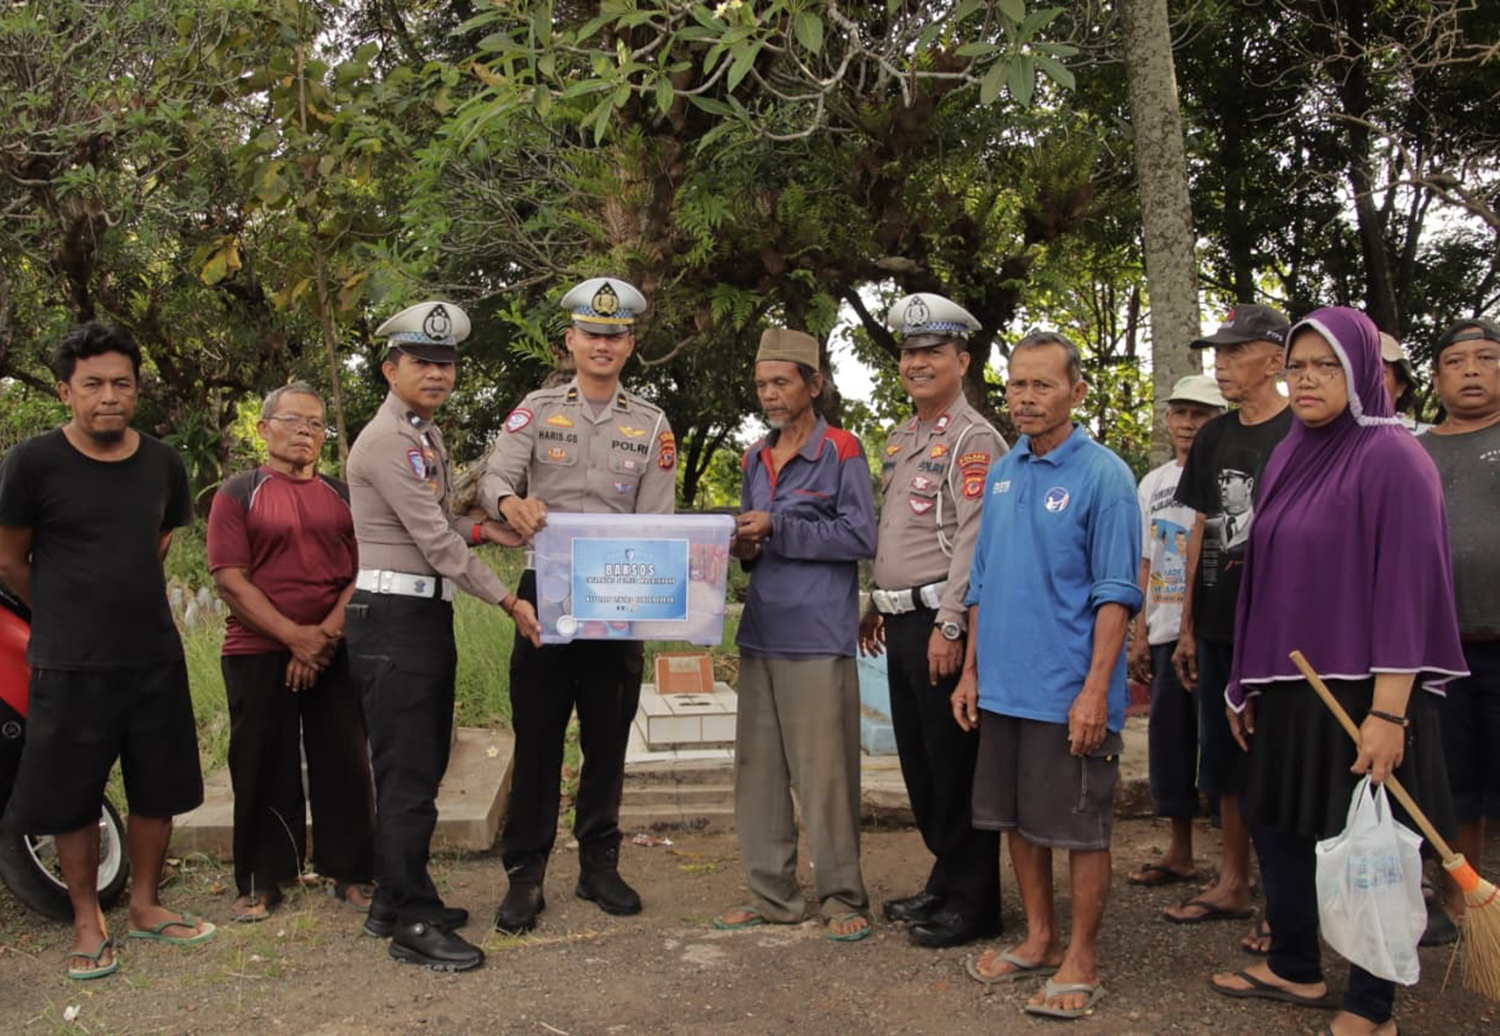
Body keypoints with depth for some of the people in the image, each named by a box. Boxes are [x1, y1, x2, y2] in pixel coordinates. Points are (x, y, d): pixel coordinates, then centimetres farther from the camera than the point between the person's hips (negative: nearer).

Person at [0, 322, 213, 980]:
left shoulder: (163, 464, 2)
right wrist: (69, 615, 9)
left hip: (156, 658, 4)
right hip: (71, 666, -4)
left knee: (158, 790, 12)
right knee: (72, 799, 6)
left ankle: (144, 905, 30)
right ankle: (87, 922, 24)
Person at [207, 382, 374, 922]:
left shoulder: (342, 494, 12)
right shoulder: (238, 493, 3)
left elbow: (364, 572, 5)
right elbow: (230, 579, -6)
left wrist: (328, 632, -10)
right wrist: (294, 635, -14)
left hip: (335, 653, 2)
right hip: (258, 653, -2)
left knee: (345, 764, 4)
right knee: (263, 770, 4)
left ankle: (350, 872, 16)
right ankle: (261, 881, 17)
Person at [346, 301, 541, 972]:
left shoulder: (427, 436, 16)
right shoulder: (385, 440, -14)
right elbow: (433, 539, -18)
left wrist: (482, 530, 3)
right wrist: (507, 601, -15)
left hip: (428, 614, 10)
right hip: (393, 617, -10)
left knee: (422, 765, 15)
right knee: (408, 773, -4)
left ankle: (395, 901, 26)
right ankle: (413, 924, 6)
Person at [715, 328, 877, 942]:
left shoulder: (840, 451, -4)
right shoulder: (756, 459, 16)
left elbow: (860, 538, -11)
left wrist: (777, 530, -14)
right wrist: (745, 547, 1)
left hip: (819, 637, -7)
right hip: (760, 633, 7)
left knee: (825, 772, -3)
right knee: (758, 769, 10)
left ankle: (842, 898, 11)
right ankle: (772, 896, 21)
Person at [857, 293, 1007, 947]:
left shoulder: (972, 439, -10)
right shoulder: (899, 439, 17)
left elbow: (972, 540, -18)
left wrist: (949, 625, -22)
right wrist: (876, 608, 22)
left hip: (942, 621, -9)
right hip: (902, 621, 9)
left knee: (955, 764, -1)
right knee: (917, 760, 15)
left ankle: (972, 902, 11)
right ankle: (944, 879, 29)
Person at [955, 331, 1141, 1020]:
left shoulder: (1103, 475, -10)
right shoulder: (1001, 474, 10)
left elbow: (1115, 594, -13)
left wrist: (1095, 689, -18)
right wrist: (972, 671, 13)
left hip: (1069, 695, -6)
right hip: (1002, 689, 7)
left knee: (1080, 828, 5)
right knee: (1017, 818, 16)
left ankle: (1081, 961, 19)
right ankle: (1040, 939, 32)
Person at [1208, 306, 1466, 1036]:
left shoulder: (1393, 458, -11)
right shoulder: (1287, 458, 10)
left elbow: (1405, 589, -16)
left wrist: (1388, 712, -20)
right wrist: (1248, 685, 13)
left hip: (1362, 692, -7)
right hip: (1287, 688, 7)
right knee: (1278, 825, 15)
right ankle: (1294, 968, 33)